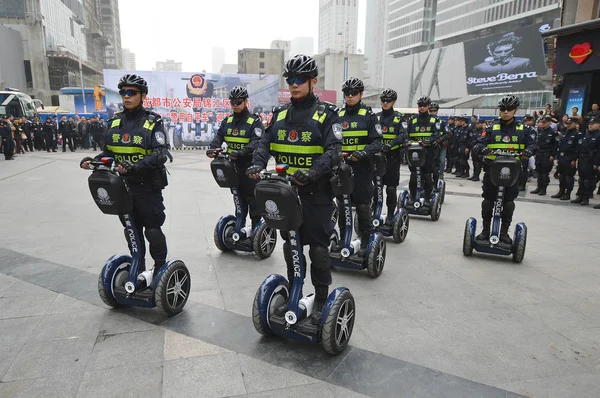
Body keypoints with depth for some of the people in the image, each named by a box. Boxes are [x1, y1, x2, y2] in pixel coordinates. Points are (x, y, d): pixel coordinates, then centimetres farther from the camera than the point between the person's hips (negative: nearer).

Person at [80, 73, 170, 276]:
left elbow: (160, 155, -18)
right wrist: (93, 161, -9)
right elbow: (108, 152, 12)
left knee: (152, 230, 1)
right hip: (122, 186, 5)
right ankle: (138, 269, 34)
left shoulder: (153, 122, -8)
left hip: (147, 186, -5)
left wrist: (136, 166, -33)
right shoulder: (114, 121, 8)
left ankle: (160, 268, 22)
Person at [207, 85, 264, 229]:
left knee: (253, 199, -2)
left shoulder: (254, 121, -7)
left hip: (249, 166, -6)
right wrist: (213, 148, -17)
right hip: (233, 166, 6)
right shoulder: (227, 121, 12)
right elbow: (219, 136, 4)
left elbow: (256, 142, -19)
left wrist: (241, 152, -35)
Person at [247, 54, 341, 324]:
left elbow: (333, 151, -15)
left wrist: (313, 171, -32)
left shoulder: (326, 114, -4)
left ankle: (321, 299, 20)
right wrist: (257, 165, -15)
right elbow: (265, 144, 6)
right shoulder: (280, 113, 11)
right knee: (290, 244, 15)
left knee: (318, 246, 4)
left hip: (316, 193, -5)